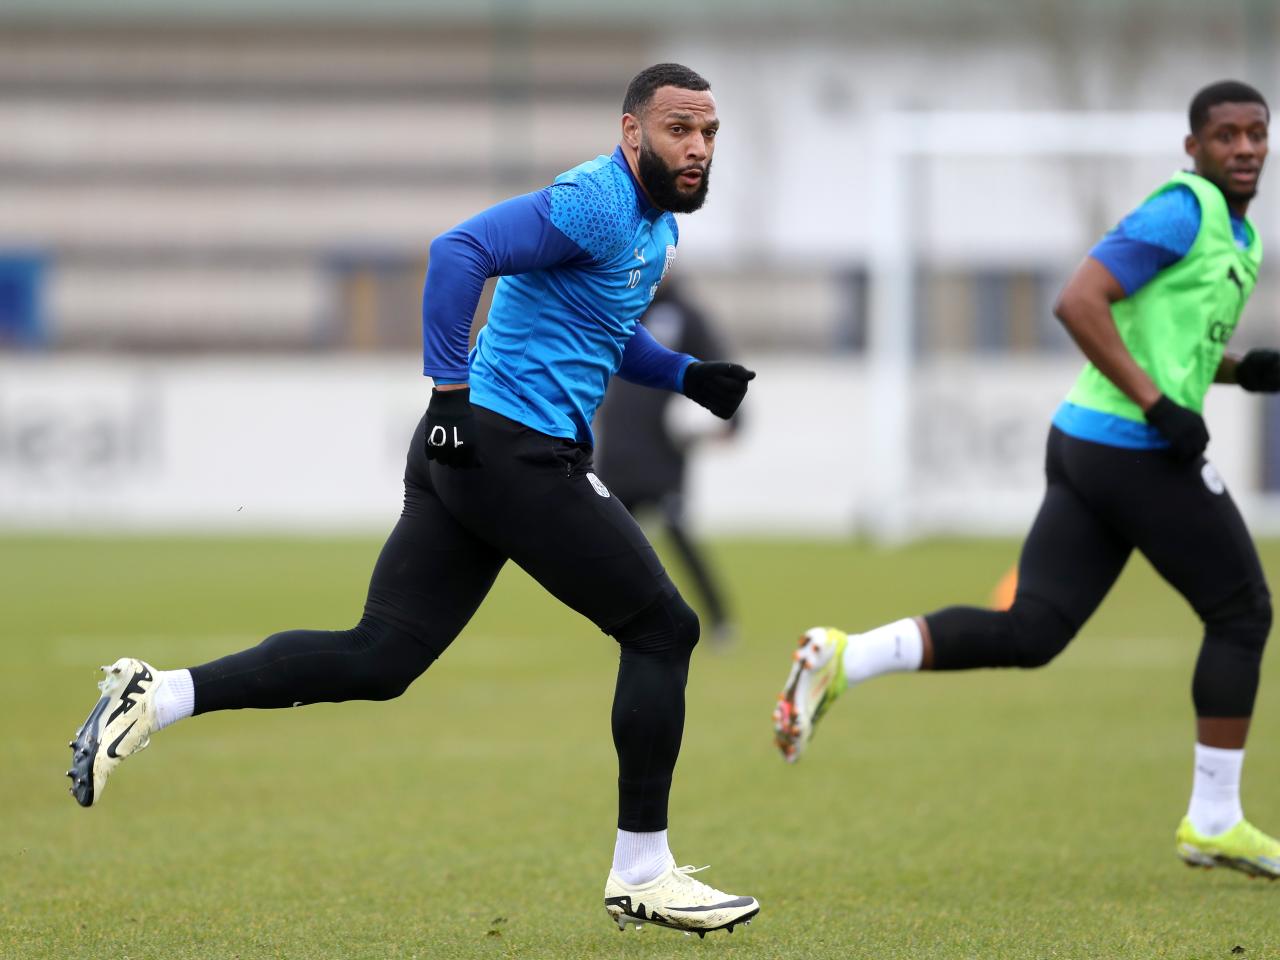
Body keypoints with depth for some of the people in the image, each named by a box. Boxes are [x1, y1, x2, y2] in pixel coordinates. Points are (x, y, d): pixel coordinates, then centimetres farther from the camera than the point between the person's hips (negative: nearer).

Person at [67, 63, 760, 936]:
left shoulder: (659, 226, 19)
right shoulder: (598, 203, -14)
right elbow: (460, 250, -25)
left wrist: (687, 376, 18)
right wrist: (452, 388, -25)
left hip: (465, 453, 10)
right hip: (522, 451, -10)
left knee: (378, 658, 5)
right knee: (661, 629, 0)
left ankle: (155, 698, -2)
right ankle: (642, 876, 7)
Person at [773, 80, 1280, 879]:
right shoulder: (1182, 212, -12)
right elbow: (1079, 303, -21)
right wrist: (1159, 404, -22)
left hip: (1086, 445, 9)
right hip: (1138, 451, -9)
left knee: (1027, 632, 3)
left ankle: (843, 660, -9)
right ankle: (1215, 823, 11)